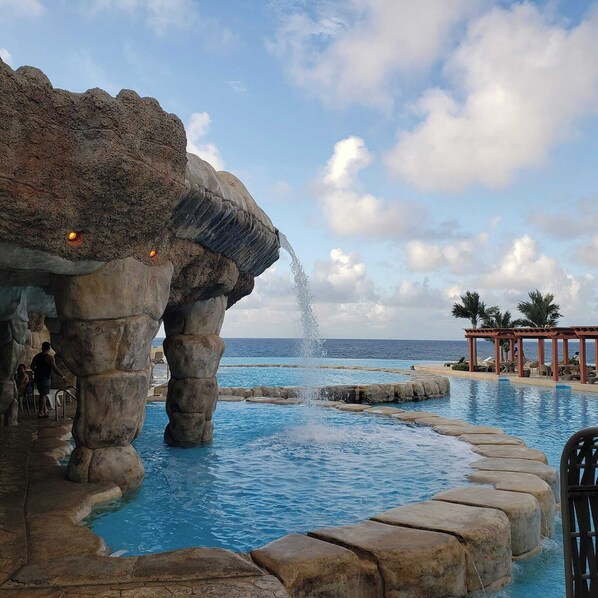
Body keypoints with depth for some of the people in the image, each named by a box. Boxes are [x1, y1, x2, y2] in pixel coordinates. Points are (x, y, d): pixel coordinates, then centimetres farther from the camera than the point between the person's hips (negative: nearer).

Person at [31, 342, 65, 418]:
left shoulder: (37, 356, 9)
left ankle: (45, 410, 21)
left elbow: (32, 367, 17)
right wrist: (62, 376, -6)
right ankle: (41, 413, -2)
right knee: (44, 395, -2)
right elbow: (55, 369, -15)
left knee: (42, 394, 17)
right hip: (45, 378, -6)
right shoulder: (50, 357, -11)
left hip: (37, 377, 6)